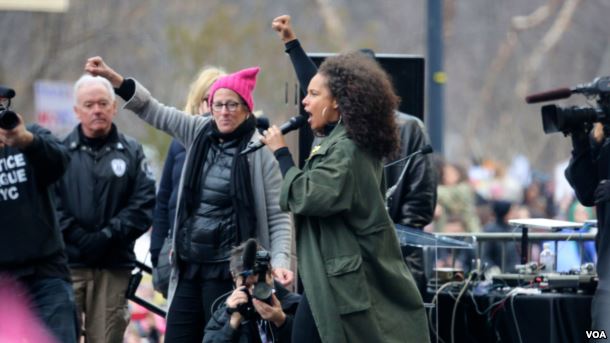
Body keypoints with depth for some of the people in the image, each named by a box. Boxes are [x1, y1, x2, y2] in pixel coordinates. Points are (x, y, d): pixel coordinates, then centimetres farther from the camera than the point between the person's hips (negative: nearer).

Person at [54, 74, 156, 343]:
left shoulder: (131, 152, 11)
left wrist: (109, 235, -10)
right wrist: (78, 237, -14)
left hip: (114, 266, 1)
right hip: (67, 263, -1)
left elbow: (144, 204, 2)